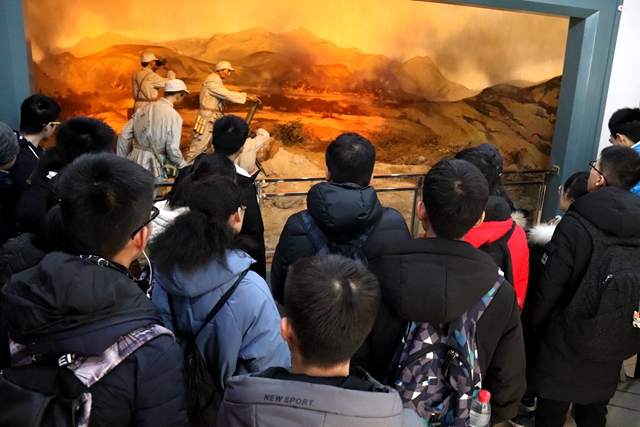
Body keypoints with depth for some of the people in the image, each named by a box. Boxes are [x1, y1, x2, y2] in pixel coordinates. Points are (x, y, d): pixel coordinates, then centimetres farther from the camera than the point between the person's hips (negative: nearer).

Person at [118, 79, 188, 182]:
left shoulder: (144, 108, 7)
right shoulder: (174, 116, -11)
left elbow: (124, 136, 6)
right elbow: (172, 149, -14)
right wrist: (183, 166, 4)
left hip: (134, 161, 6)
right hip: (153, 167, -5)